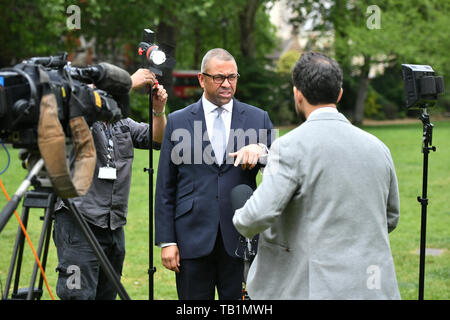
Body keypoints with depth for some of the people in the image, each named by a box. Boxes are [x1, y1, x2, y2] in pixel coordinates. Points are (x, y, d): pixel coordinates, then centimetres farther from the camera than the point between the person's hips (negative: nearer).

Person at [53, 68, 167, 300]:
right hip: (79, 223, -7)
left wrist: (159, 110, -7)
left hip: (115, 226, 7)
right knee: (79, 295, -12)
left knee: (107, 295, 8)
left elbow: (157, 139, 11)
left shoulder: (122, 123, 17)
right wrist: (130, 83, -22)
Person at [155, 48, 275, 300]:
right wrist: (166, 241, -1)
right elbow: (165, 187, 5)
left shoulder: (258, 119, 8)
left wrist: (261, 150, -20)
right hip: (193, 239, 0)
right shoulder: (178, 122, 6)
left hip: (241, 240, 1)